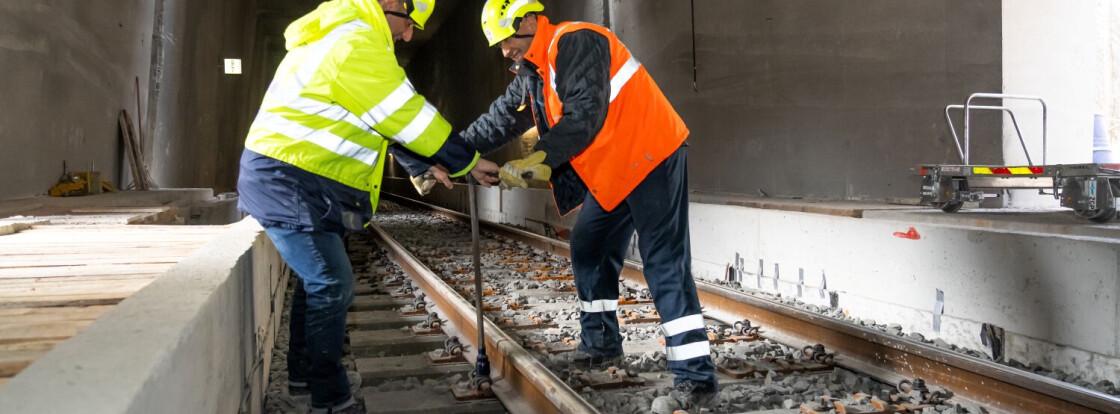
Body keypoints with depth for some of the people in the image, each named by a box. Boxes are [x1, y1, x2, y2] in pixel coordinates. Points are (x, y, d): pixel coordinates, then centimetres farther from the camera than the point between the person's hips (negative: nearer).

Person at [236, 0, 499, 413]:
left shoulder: (340, 35, 17)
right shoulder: (357, 43, -18)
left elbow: (390, 118, 21)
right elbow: (408, 115, -15)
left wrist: (422, 165, 19)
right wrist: (468, 161, -6)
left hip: (282, 177, 11)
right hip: (289, 182, -11)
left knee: (319, 279, 19)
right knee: (333, 286, -7)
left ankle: (304, 373, 32)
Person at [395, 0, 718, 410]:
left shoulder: (574, 42, -17)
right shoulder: (532, 73, 14)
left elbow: (586, 112, -26)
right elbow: (497, 121, 15)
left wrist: (541, 159, -29)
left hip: (651, 157, -10)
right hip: (612, 172, 10)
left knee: (664, 263, -14)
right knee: (589, 251, 13)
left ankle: (695, 374, -14)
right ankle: (601, 344, 25)